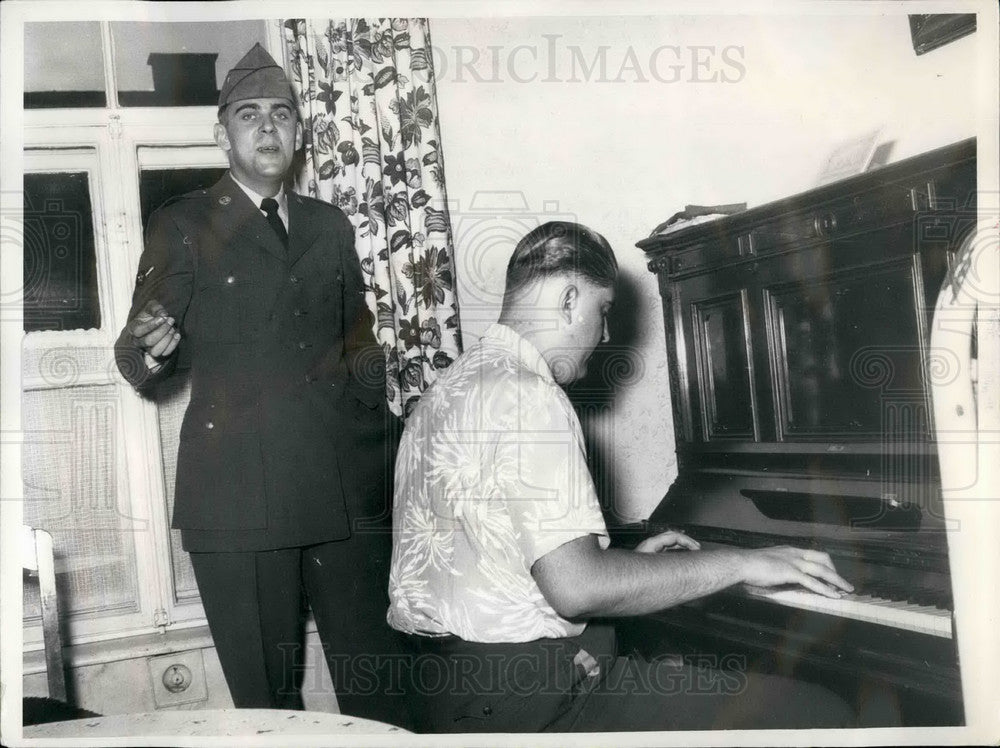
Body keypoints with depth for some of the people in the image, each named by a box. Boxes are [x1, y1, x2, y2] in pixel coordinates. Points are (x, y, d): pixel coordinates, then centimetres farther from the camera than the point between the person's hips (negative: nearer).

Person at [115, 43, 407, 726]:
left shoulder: (330, 226, 18)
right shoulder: (182, 226, 6)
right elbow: (140, 365, 2)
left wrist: (379, 458, 12)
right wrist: (151, 347, -23)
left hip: (347, 491, 4)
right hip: (240, 499, -3)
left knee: (380, 689, 6)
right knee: (268, 700, 2)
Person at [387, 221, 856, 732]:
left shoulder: (450, 388, 16)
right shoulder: (525, 395, -16)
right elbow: (575, 586, -24)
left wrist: (626, 559, 22)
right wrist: (739, 563, -13)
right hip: (519, 693, -10)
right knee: (818, 714, -13)